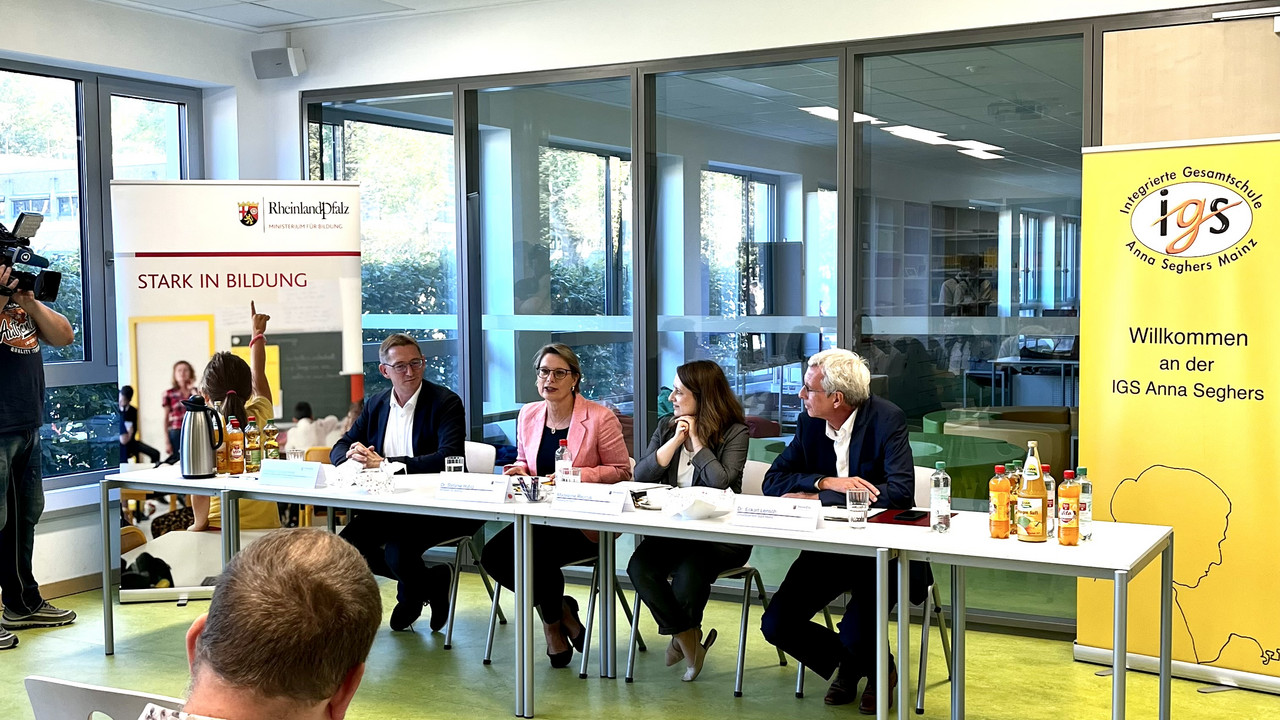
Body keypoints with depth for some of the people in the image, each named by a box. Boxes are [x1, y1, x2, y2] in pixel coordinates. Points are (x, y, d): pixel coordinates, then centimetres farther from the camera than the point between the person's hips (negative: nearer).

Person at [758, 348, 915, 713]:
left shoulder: (886, 419, -16)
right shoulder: (809, 423, 1)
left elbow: (900, 491, -27)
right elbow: (773, 480, 2)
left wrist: (815, 497, -25)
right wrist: (826, 482, -19)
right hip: (827, 546, 5)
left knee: (857, 637, -24)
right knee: (776, 625, -9)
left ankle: (879, 670, 16)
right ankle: (845, 664, 21)